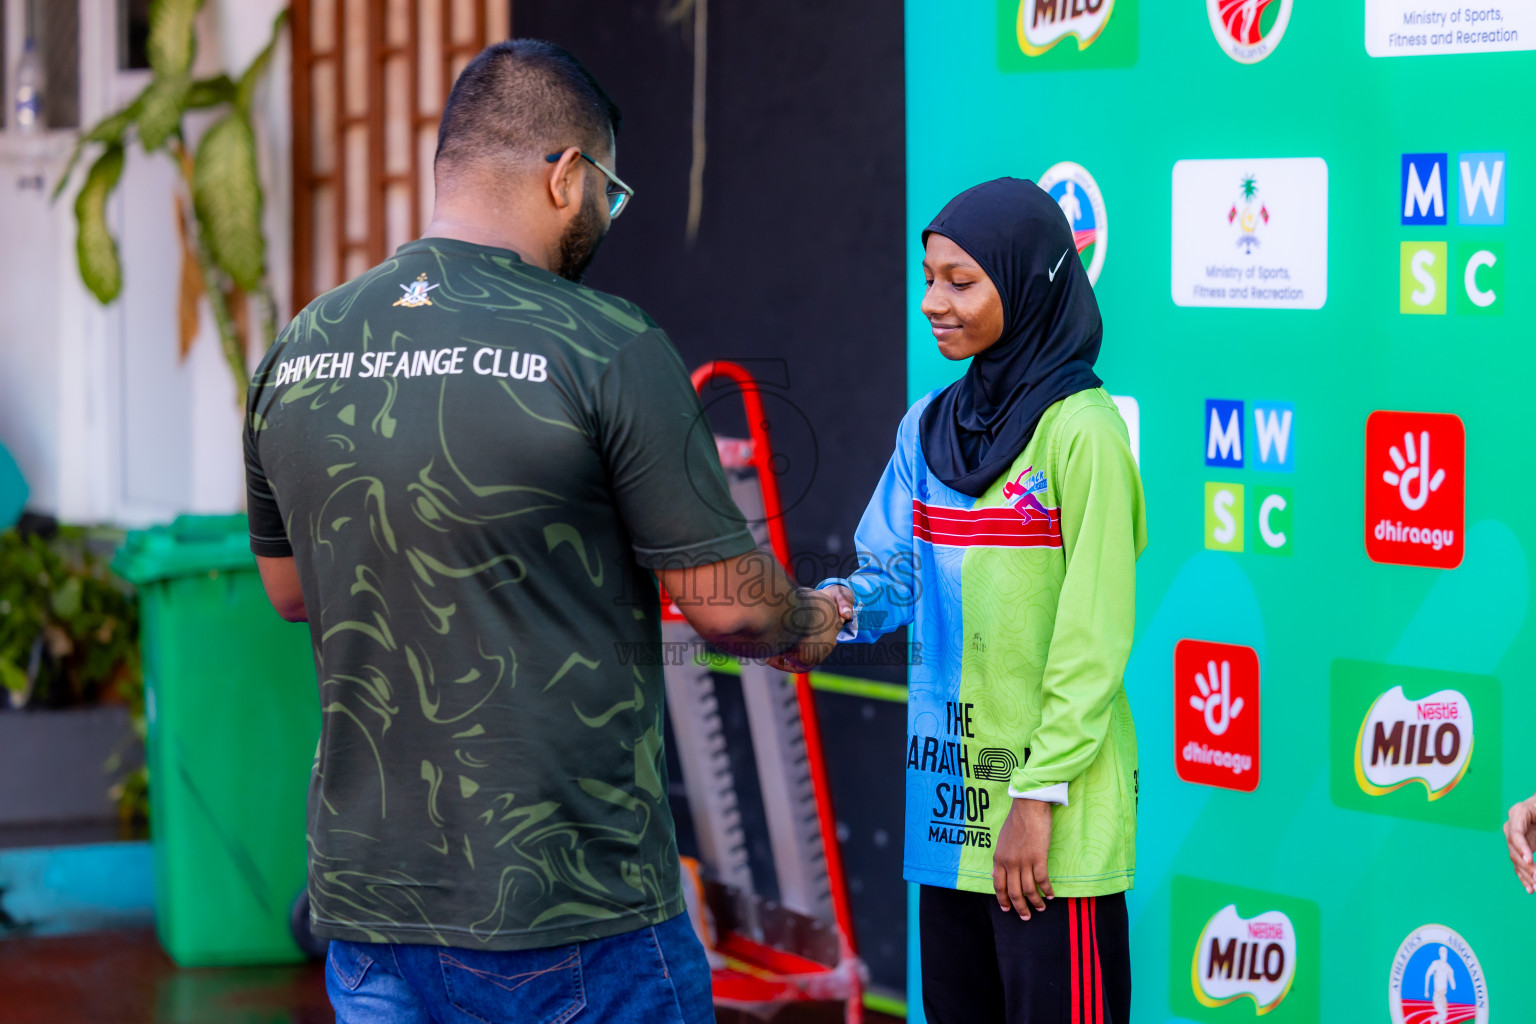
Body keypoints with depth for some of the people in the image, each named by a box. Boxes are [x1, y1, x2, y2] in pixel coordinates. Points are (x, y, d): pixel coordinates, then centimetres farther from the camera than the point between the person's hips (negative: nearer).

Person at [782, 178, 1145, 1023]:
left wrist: (1040, 793, -16)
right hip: (950, 795, 7)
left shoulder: (1080, 430, -11)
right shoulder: (930, 426, 10)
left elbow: (1095, 635, -13)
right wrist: (840, 606, -8)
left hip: (1052, 813, -7)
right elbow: (897, 575, 14)